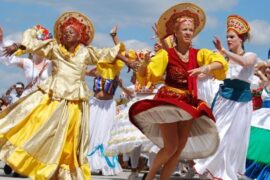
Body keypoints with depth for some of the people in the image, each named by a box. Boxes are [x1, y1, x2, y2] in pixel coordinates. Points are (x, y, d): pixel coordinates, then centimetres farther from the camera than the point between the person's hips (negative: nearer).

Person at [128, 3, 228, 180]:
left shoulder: (198, 54, -1)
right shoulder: (166, 54, -9)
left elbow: (221, 62, -15)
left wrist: (206, 68, -34)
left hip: (190, 104, 4)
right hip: (168, 101, -4)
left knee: (180, 149, 5)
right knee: (171, 147, -14)